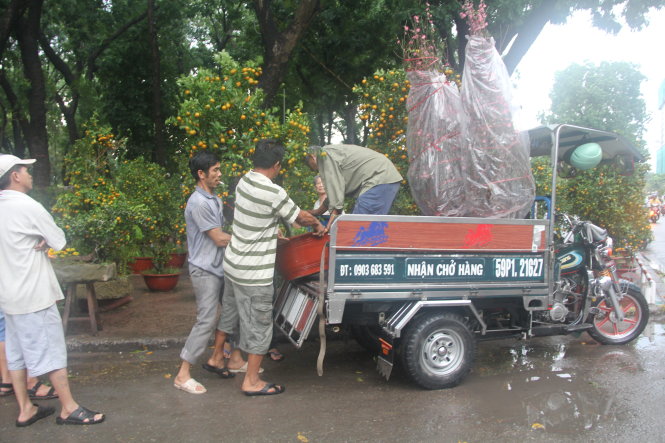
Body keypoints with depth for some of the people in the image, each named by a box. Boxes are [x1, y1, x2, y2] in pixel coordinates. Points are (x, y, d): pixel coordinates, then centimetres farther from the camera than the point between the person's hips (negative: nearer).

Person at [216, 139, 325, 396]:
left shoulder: (244, 182, 1)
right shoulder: (273, 193, -24)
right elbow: (301, 217, -10)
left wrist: (272, 232, 22)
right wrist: (318, 225, 8)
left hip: (232, 263, 8)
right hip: (254, 273, -8)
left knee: (229, 313, 25)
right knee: (259, 324, 6)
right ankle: (252, 382, 18)